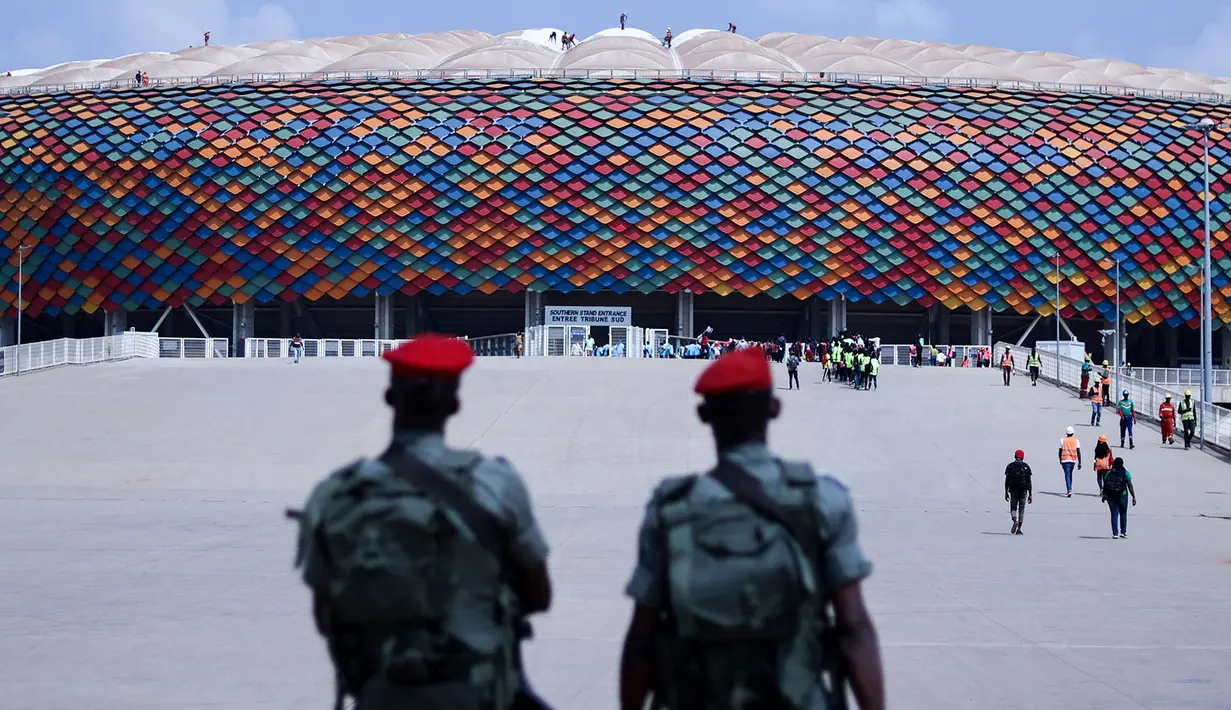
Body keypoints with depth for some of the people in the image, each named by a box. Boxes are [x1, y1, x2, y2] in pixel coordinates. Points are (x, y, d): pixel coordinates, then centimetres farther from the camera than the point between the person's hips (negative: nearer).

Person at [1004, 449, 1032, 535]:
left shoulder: (1010, 466, 3)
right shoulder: (1026, 466, 4)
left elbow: (1007, 480, -2)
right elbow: (1029, 481, 1)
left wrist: (1006, 492, 0)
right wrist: (1030, 495, 4)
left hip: (1013, 489, 0)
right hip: (1023, 489, 0)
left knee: (1013, 508, 6)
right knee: (1021, 509, 5)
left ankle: (1015, 521, -25)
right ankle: (1019, 529, 1)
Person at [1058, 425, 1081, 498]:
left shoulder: (1062, 440, 0)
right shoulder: (1076, 441, 3)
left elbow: (1060, 452, 4)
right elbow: (1078, 452, -2)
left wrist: (1060, 461, 19)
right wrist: (1079, 463, 0)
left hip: (1065, 460, -3)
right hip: (1073, 460, 3)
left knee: (1067, 476, -7)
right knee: (1070, 475, 19)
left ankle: (1069, 490, -24)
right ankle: (1069, 490, 25)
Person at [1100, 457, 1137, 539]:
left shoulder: (1109, 473, 0)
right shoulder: (1125, 472, -4)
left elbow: (1105, 485, 1)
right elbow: (1130, 486, -8)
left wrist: (1103, 495, 12)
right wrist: (1134, 497, -5)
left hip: (1110, 495, 1)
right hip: (1122, 495, -1)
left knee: (1114, 513, 6)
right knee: (1123, 513, 16)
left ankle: (1115, 533, -1)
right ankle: (1123, 531, 16)